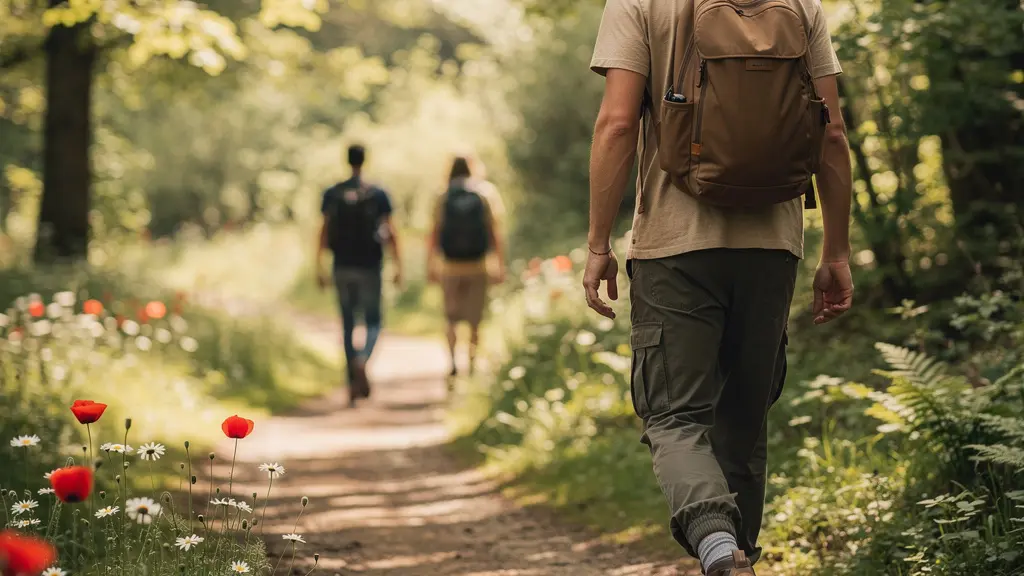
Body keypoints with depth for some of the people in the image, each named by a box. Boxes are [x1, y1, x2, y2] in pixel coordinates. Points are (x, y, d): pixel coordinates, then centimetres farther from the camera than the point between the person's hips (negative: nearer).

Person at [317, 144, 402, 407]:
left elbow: (325, 230, -4)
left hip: (343, 267, 2)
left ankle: (353, 384, 9)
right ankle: (361, 360, -23)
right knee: (373, 322, 8)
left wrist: (319, 266, -3)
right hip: (369, 267, -2)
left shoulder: (332, 194, 0)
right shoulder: (378, 195, -4)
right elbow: (390, 232, -7)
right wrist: (398, 266, -3)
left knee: (348, 325, 10)